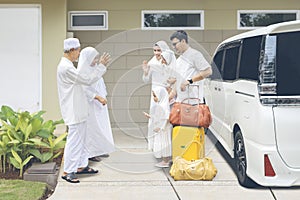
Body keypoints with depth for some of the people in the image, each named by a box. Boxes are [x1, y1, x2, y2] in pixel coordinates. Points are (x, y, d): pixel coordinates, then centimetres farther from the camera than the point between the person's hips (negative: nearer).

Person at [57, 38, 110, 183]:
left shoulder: (67, 66, 14)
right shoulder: (66, 67, -20)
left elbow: (82, 80, 18)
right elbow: (87, 80, -18)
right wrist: (101, 66, -12)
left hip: (78, 110, 11)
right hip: (73, 112, -11)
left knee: (80, 138, 17)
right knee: (74, 140, -6)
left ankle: (81, 166, 28)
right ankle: (67, 171, 1)